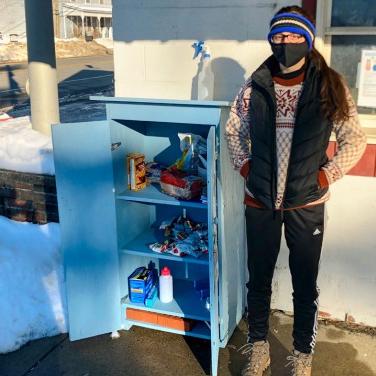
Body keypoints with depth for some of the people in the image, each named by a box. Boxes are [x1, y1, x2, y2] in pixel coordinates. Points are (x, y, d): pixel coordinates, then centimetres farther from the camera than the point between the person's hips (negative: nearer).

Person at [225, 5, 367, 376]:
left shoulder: (330, 87, -6)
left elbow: (355, 139, 2)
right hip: (260, 202, 2)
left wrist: (329, 173, -7)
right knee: (258, 280, 15)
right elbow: (233, 130, 13)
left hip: (306, 205, -1)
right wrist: (244, 165, 1)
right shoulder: (254, 86, -1)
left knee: (305, 286, 11)